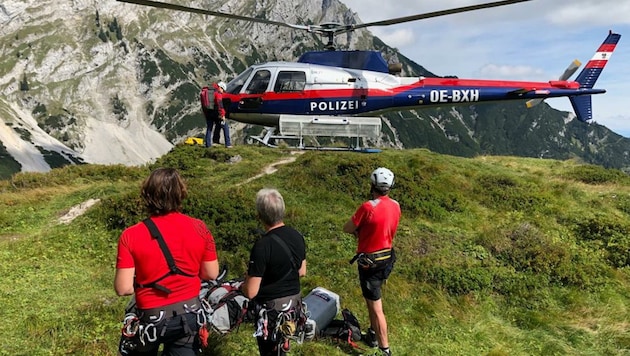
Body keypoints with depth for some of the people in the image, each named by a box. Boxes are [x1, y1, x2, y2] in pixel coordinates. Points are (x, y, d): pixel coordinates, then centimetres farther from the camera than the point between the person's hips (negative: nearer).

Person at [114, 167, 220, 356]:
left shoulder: (131, 236, -17)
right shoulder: (199, 228, -12)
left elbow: (123, 289, -17)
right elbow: (212, 274, -3)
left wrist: (144, 282, 4)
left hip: (152, 318, -1)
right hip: (190, 314, 1)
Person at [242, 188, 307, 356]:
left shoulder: (262, 245, -26)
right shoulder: (297, 236, -4)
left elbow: (251, 292, -22)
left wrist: (243, 284, -2)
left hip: (272, 309, -7)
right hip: (294, 303, 7)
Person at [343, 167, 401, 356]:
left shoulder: (368, 207, -24)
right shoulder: (395, 206, -1)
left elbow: (347, 229, -13)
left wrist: (359, 230, 6)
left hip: (369, 261, -8)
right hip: (387, 258, 8)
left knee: (376, 307, 1)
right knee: (372, 298, 26)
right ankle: (373, 335, 41)